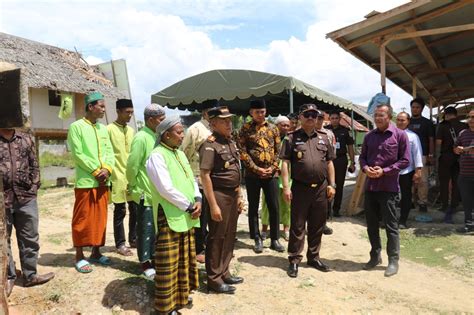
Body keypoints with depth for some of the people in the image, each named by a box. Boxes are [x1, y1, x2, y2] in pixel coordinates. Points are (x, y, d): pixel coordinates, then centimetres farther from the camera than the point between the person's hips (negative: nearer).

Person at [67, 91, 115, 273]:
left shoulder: (103, 128, 13)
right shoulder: (76, 127, -5)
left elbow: (109, 151, 8)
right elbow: (77, 154, -12)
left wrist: (107, 169, -9)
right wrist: (95, 171, -14)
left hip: (103, 181, 6)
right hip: (85, 181, -6)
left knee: (100, 218, 11)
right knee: (83, 219, 2)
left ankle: (96, 252, 23)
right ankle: (79, 256, 14)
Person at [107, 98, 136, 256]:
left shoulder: (131, 130, 14)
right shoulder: (109, 129, -6)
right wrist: (109, 173, -13)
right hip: (118, 177, -6)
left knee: (135, 209, 9)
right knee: (120, 211, 2)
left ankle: (133, 239, 23)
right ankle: (120, 244, 13)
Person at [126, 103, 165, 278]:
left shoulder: (157, 136, 8)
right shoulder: (141, 138, -16)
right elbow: (132, 166, -15)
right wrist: (134, 188, -4)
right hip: (146, 193, -7)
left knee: (156, 228, 15)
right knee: (146, 229, 5)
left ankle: (154, 257, 30)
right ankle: (145, 263, 19)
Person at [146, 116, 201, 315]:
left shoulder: (180, 154, 14)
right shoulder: (157, 156, -14)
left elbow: (191, 179, 14)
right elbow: (166, 189, -21)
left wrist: (197, 200, -4)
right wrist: (189, 206, -15)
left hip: (186, 216, 8)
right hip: (169, 217, -8)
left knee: (184, 260, 18)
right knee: (168, 265, 1)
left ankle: (181, 294, 35)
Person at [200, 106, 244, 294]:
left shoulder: (231, 142, 11)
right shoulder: (210, 144, -14)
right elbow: (205, 175, -19)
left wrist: (238, 195, 16)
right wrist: (213, 205, -21)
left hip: (232, 195, 8)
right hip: (219, 195, -8)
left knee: (229, 236, 16)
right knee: (216, 238, 3)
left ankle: (224, 272, 31)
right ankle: (214, 279, 17)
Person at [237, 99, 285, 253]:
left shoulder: (273, 128, 9)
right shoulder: (245, 129, 0)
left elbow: (278, 150, 7)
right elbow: (242, 151, -6)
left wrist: (273, 167, -6)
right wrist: (256, 168, -13)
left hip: (271, 174, 2)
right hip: (252, 174, -2)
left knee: (274, 207, 5)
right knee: (253, 208, 6)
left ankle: (275, 239, 18)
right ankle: (257, 239, 19)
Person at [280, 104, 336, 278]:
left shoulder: (324, 137, 10)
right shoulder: (292, 138, -1)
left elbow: (329, 162, 13)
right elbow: (285, 163, -5)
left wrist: (331, 184, 6)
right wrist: (286, 187, -12)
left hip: (321, 188, 4)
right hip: (300, 188, -3)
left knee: (317, 226, 13)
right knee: (297, 226, 3)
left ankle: (314, 257, 28)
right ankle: (294, 260, 14)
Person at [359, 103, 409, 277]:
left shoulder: (400, 135, -4)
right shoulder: (369, 136, 9)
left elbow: (405, 160, -6)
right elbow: (362, 156, 13)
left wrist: (384, 171, -16)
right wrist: (365, 168, -8)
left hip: (389, 188, -5)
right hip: (370, 186, 5)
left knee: (391, 226, 3)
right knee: (371, 224, 13)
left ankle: (393, 261, 16)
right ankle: (375, 256, 29)